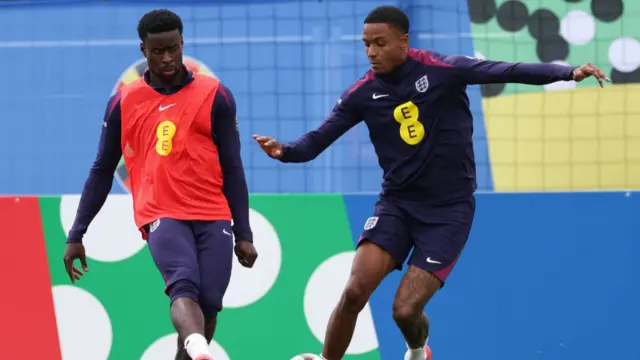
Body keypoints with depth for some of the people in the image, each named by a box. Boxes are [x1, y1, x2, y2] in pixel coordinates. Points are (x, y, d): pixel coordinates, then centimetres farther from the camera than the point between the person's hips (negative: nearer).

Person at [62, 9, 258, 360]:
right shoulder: (123, 103, 8)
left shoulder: (215, 96, 6)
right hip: (162, 216, -2)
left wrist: (243, 234, 5)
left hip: (213, 216, 2)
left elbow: (232, 169, 9)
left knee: (209, 303, -7)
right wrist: (76, 234, 14)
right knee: (184, 285, -28)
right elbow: (102, 171, 15)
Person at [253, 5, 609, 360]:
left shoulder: (443, 69, -13)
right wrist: (285, 151, -25)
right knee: (354, 292, -15)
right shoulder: (362, 93, -3)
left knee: (406, 309, -9)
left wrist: (568, 72, -35)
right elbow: (317, 140, -3)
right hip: (396, 203, 3)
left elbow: (506, 71, -22)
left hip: (449, 210, -3)